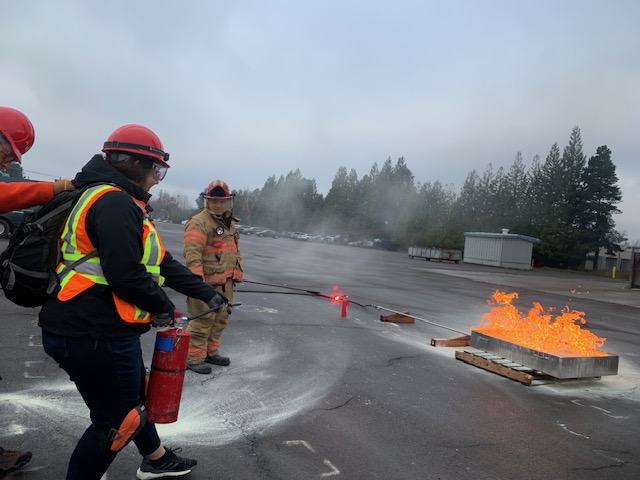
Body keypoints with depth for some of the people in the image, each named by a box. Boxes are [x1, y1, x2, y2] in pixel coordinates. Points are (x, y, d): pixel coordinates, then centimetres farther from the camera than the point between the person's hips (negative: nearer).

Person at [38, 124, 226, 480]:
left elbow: (159, 262, 15)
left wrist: (206, 293, 15)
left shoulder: (120, 203, 15)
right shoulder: (114, 202, -20)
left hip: (97, 331, 11)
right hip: (94, 336, -11)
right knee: (116, 422, 4)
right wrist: (162, 306, -9)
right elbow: (126, 275, -27)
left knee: (135, 397, 26)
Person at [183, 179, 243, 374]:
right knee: (203, 320, -7)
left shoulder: (230, 224, 17)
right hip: (207, 282, -9)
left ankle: (210, 352, 31)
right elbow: (192, 252, -22)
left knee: (221, 318, 17)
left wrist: (237, 274, 22)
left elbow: (235, 250, 26)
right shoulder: (199, 222, -13)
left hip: (225, 282, 9)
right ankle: (193, 358, 6)